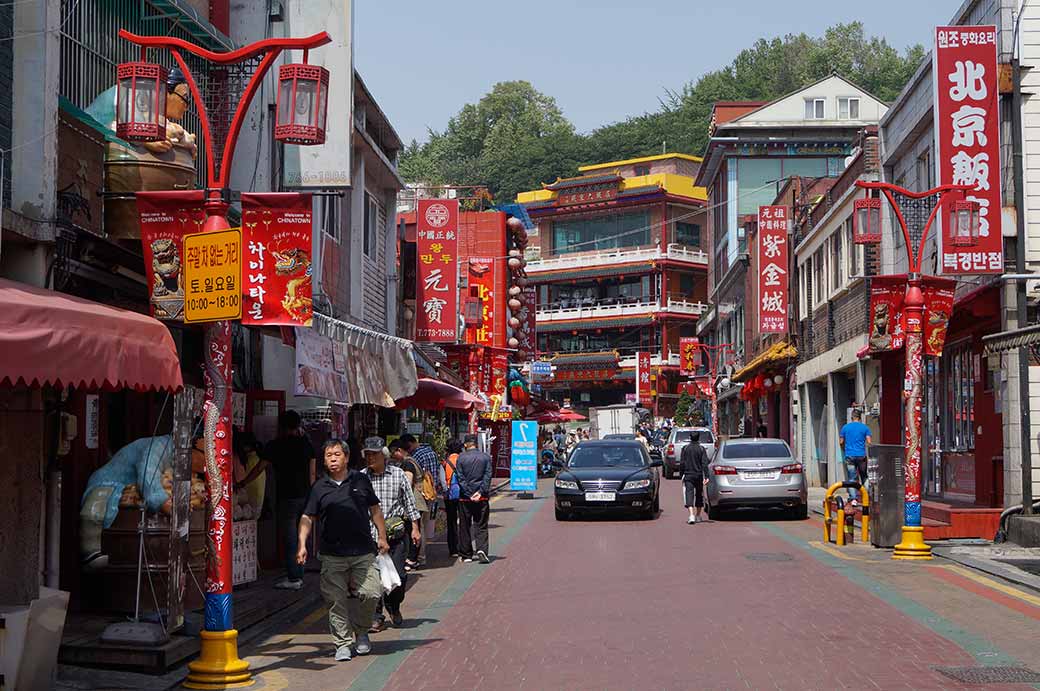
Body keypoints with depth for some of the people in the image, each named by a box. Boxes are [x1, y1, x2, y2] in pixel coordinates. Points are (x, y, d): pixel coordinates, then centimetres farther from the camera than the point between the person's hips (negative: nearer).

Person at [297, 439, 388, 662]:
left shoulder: (360, 480, 7)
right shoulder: (319, 487, 4)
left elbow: (375, 510, 15)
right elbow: (307, 518, 3)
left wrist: (382, 537, 12)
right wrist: (302, 544, -9)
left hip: (363, 552, 0)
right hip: (332, 555, 0)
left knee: (370, 594, -5)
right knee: (336, 600, -1)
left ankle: (361, 632, 20)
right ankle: (343, 643, 10)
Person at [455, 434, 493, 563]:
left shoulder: (461, 457, -3)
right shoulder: (486, 457, 1)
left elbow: (460, 478, -7)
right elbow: (488, 476, -5)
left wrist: (469, 494, -8)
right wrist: (480, 492, -9)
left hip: (465, 498, -1)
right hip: (482, 498, 1)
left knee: (465, 527, 10)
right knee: (481, 526, 6)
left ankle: (466, 555, 14)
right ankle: (481, 550, -15)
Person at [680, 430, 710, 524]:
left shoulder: (685, 448, -1)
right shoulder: (701, 449, -3)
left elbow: (682, 463, 1)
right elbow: (704, 463, -9)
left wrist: (682, 474, 12)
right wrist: (706, 476, -11)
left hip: (688, 475, -1)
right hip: (699, 475, 1)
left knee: (689, 494, -7)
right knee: (699, 495, 16)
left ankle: (691, 515, -25)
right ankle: (698, 516, 24)